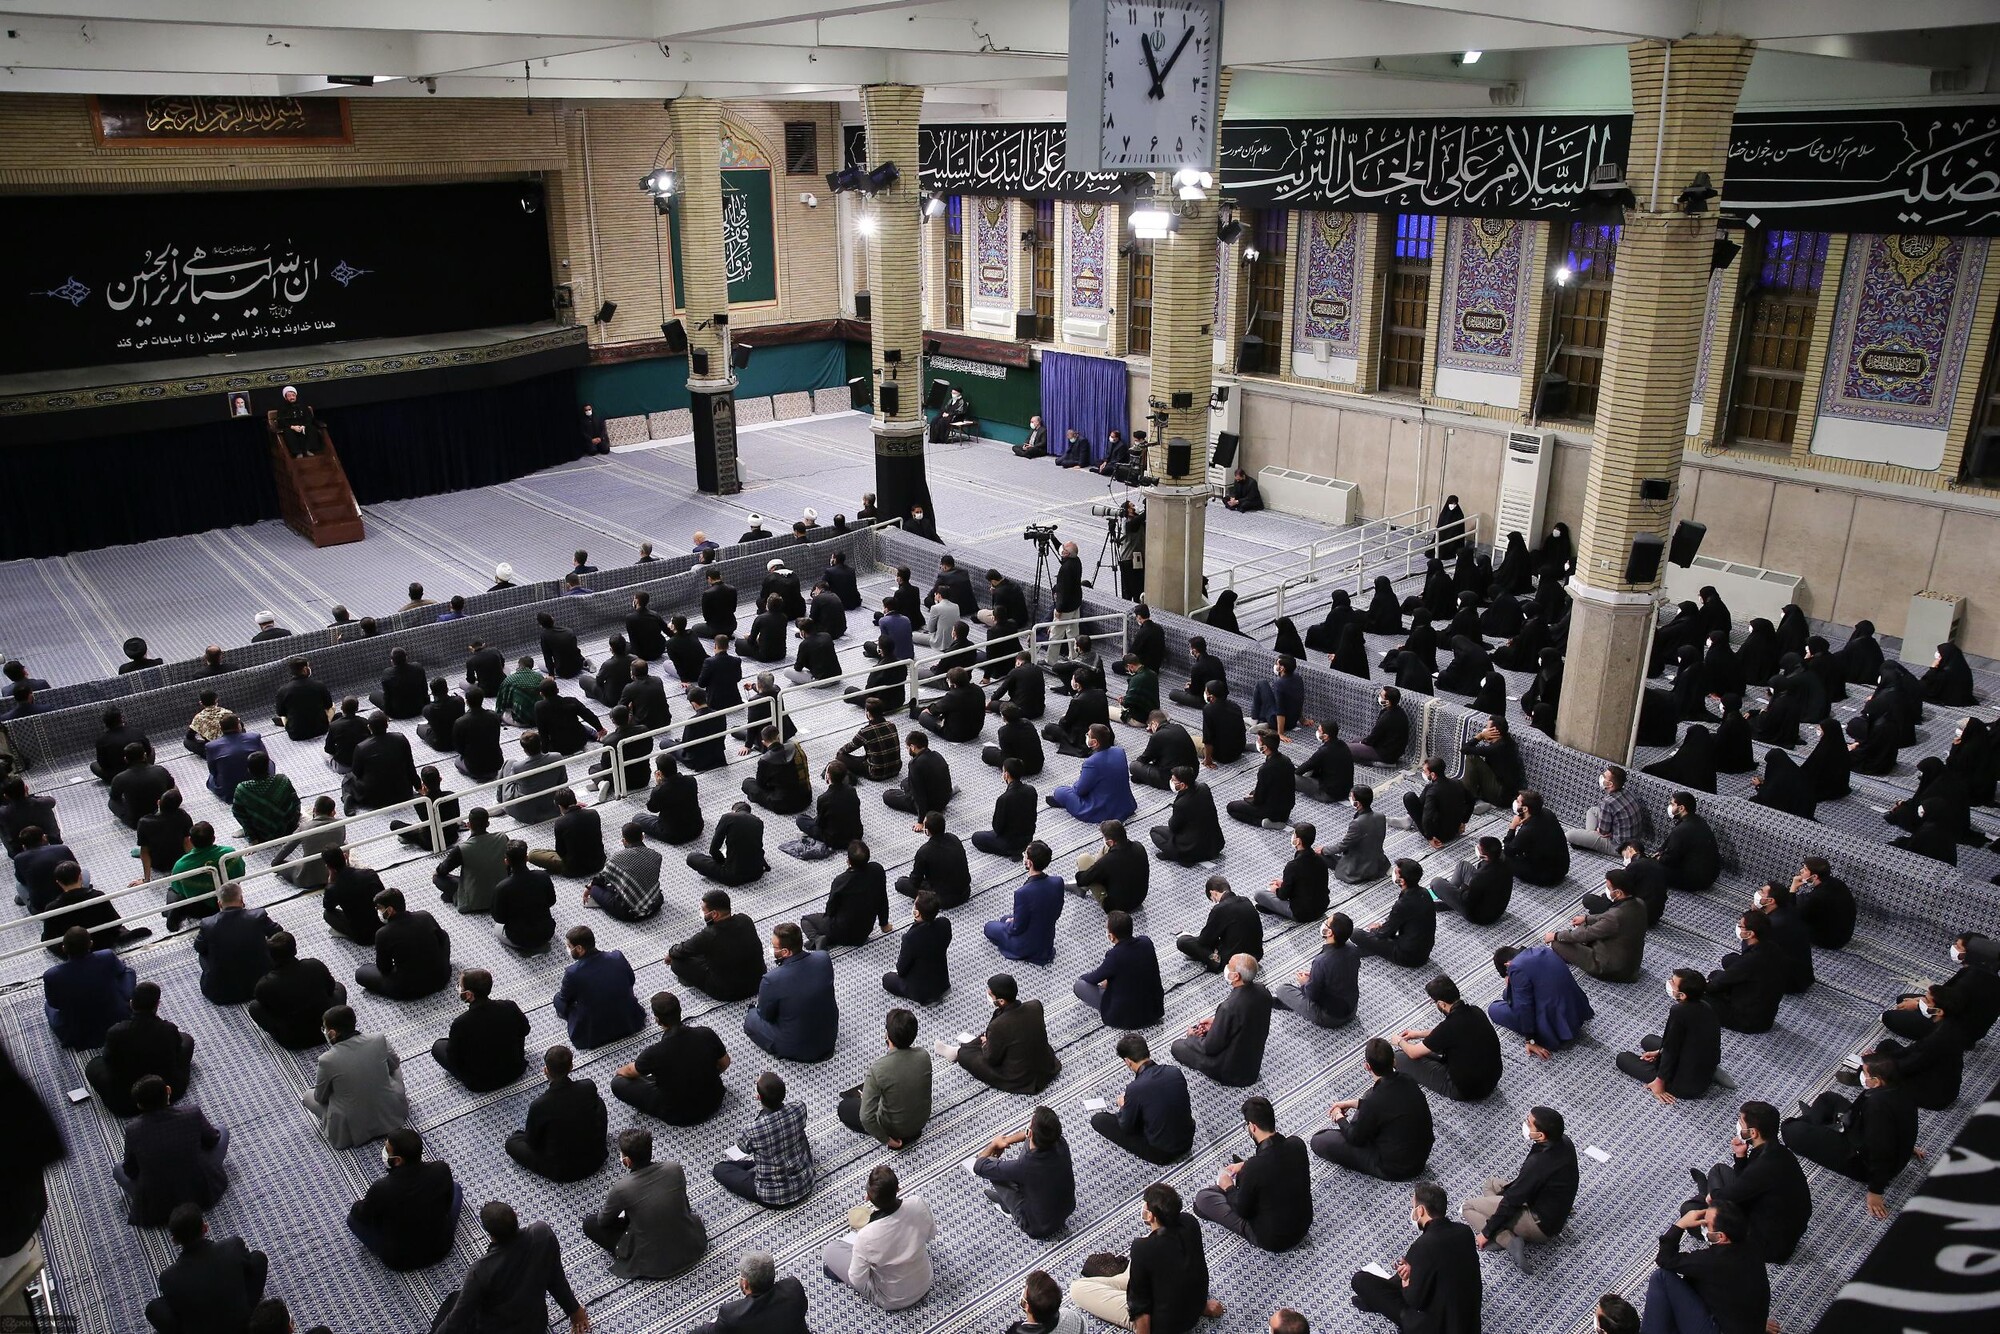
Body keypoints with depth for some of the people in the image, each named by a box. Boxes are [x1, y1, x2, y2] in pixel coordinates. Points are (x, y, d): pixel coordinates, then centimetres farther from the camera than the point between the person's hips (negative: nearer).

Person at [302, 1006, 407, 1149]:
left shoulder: (327, 1060, -22)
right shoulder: (379, 1040, -15)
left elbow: (321, 1098, -3)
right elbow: (394, 1065, 6)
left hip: (353, 1130, -3)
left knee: (307, 1095, 19)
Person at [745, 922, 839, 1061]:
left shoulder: (772, 980, -31)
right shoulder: (823, 959, -17)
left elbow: (765, 1015, -11)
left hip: (797, 1049, -4)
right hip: (830, 1035, 4)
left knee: (750, 1019, 18)